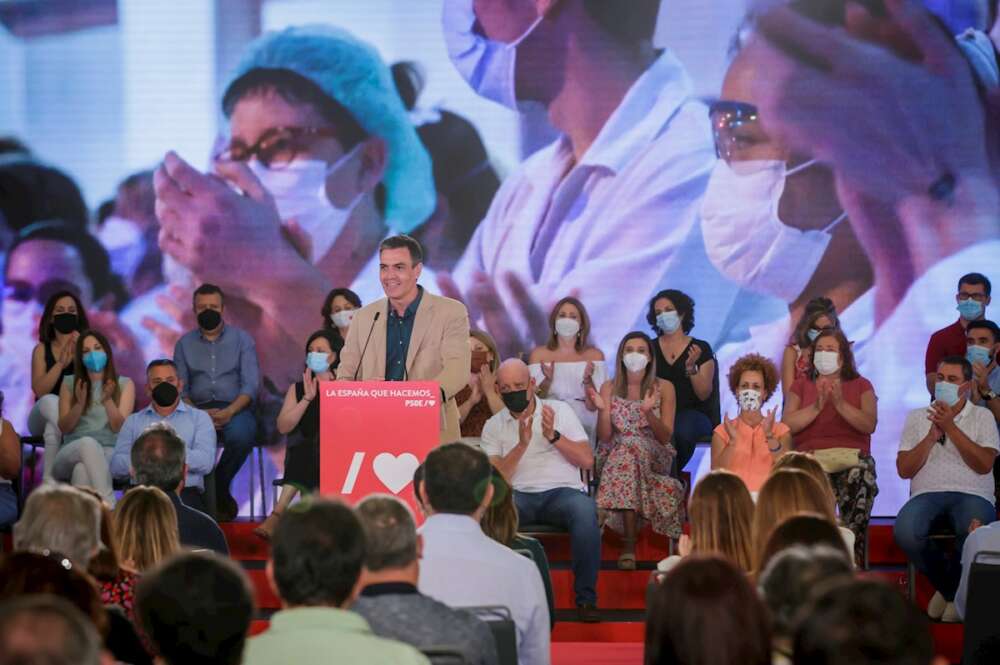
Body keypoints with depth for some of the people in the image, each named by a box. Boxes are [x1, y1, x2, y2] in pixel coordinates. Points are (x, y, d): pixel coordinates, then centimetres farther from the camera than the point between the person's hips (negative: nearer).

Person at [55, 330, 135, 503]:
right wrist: (80, 403, -9)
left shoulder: (124, 384, 13)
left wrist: (108, 400, -16)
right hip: (72, 453, 1)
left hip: (110, 454, -1)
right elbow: (64, 428, 8)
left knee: (83, 470, -38)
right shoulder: (70, 383, 16)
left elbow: (119, 427, 2)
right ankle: (109, 506, -51)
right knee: (88, 443, -39)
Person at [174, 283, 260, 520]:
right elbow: (179, 389, 7)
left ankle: (219, 489, -11)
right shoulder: (184, 344, 14)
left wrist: (228, 412, -20)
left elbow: (250, 385, -2)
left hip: (235, 408, -1)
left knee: (241, 435, -37)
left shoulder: (242, 339, 9)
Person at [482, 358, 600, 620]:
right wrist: (521, 445, -12)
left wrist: (553, 436, -9)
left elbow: (587, 461, 3)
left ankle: (586, 597, -26)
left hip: (562, 491, 0)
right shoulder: (493, 426, 13)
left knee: (584, 509, -37)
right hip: (519, 497, 0)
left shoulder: (560, 410, 12)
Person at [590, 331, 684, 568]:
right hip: (615, 455, 1)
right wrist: (602, 409, -17)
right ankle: (629, 544, -37)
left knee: (630, 449, -36)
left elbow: (665, 437, -3)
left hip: (654, 456, -1)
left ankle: (628, 545, -36)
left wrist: (648, 412, -21)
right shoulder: (609, 388, 9)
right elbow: (604, 436, 2)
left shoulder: (663, 388, 5)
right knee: (625, 448, -36)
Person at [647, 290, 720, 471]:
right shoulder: (651, 348, 13)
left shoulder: (701, 348, 6)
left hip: (693, 413, -1)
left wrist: (691, 368, -15)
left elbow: (704, 395, 0)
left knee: (681, 430, -37)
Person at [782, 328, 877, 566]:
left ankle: (854, 562, -31)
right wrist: (817, 406, -4)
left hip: (852, 456, 0)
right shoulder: (801, 386, 24)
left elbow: (869, 425, 2)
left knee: (862, 480, -36)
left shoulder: (861, 385, 21)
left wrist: (840, 404, -9)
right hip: (811, 456, 0)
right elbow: (787, 425, 6)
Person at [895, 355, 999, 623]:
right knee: (905, 531, -33)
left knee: (974, 533, -38)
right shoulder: (917, 417, 19)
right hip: (927, 493, 2)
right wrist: (932, 436, -1)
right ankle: (947, 587, -4)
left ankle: (954, 591, -6)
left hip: (972, 493, -2)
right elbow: (904, 470, 10)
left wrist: (950, 428, -6)